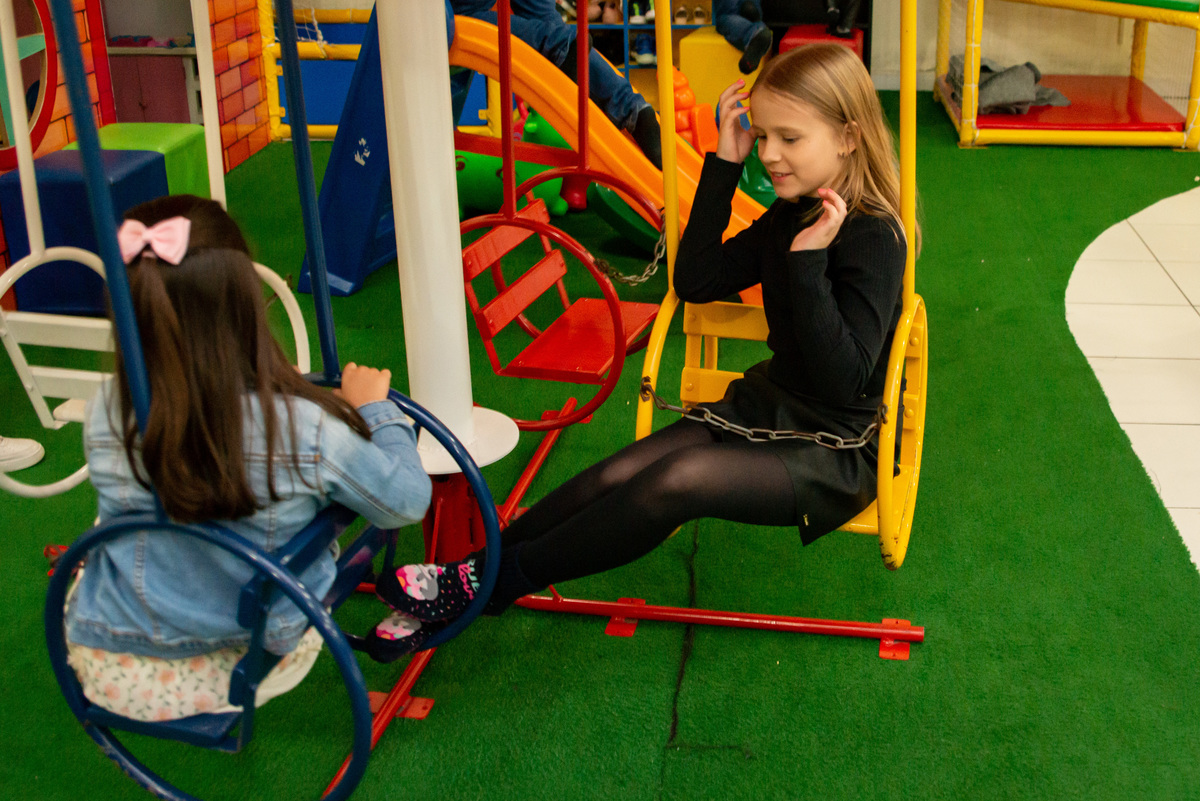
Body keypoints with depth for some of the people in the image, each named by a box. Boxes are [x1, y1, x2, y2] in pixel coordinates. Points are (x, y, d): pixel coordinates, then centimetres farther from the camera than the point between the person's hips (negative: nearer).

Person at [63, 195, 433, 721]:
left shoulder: (107, 414, -19)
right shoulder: (307, 429, -27)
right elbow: (408, 501, -11)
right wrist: (374, 409, 4)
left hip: (116, 678, 2)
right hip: (262, 670, -1)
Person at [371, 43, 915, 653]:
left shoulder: (873, 238, -19)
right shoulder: (791, 214, 6)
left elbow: (842, 380, -26)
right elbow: (696, 282, 6)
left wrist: (808, 261, -33)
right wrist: (723, 167, 0)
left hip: (836, 448, -8)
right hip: (766, 405, 8)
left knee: (677, 481, -30)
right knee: (619, 474, -14)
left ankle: (494, 580, -22)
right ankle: (473, 566, -14)